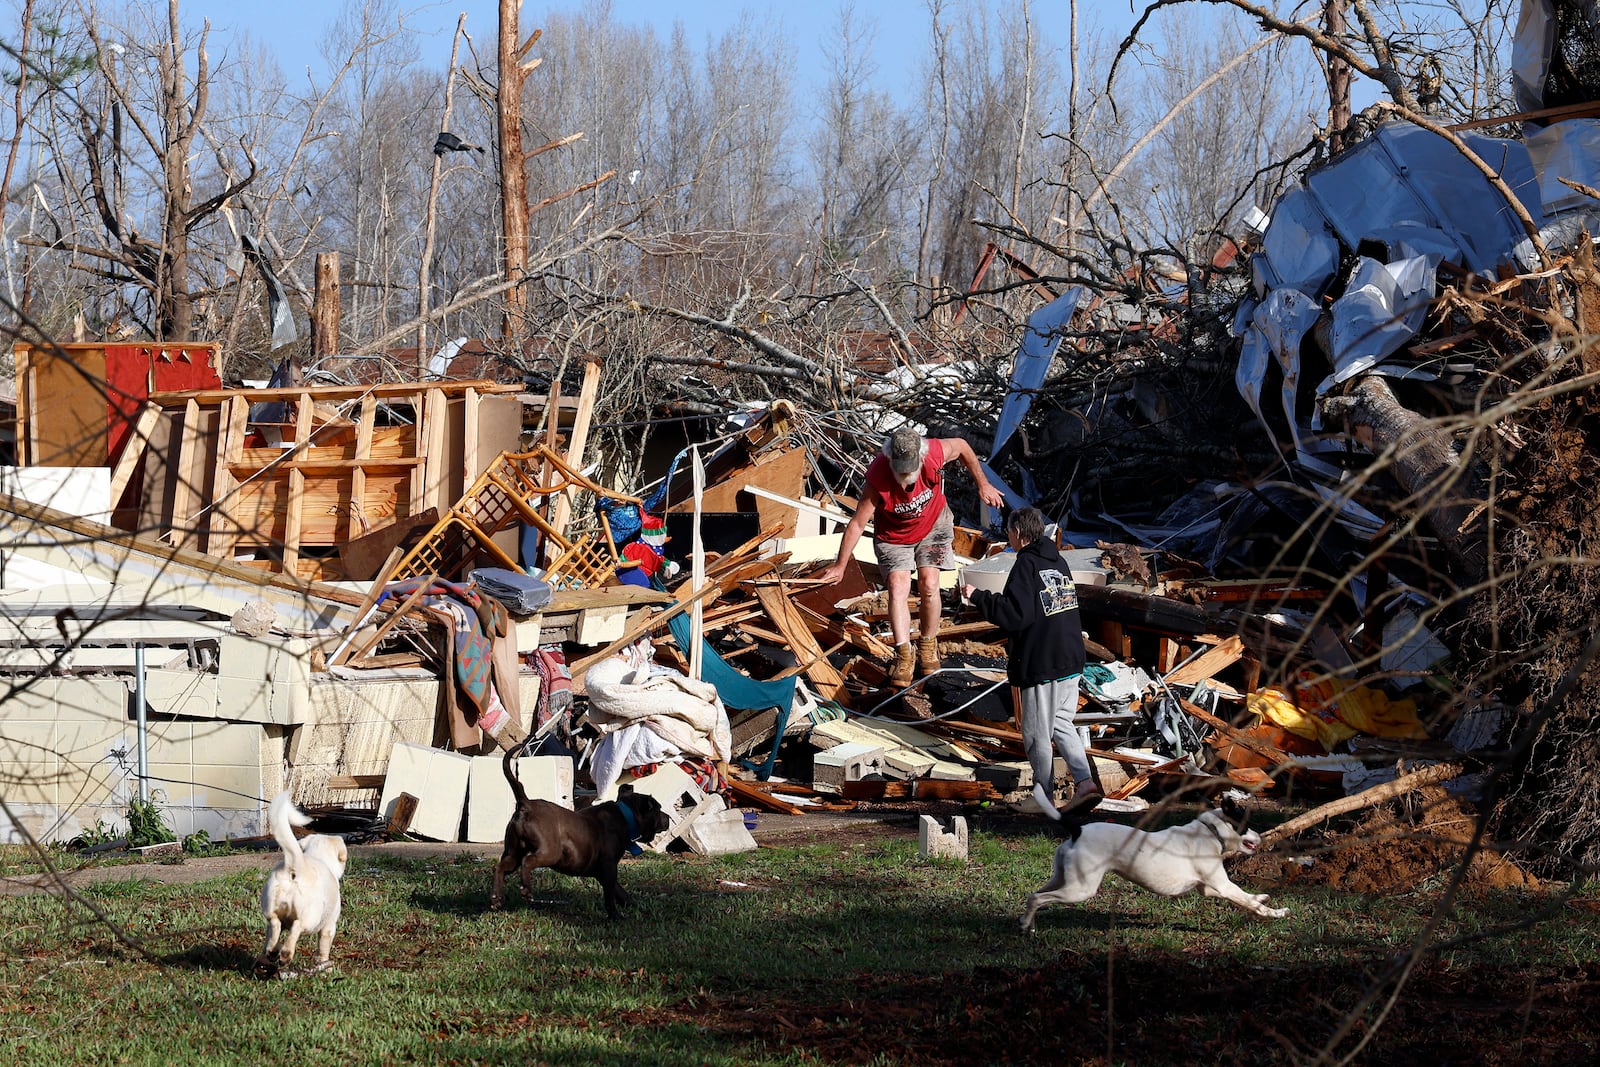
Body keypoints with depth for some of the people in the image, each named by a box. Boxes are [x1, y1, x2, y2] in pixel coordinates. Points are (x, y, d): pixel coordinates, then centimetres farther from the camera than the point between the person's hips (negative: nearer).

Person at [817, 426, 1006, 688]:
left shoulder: (935, 453, -32)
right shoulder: (878, 478, -36)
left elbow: (962, 446, -7)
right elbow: (857, 523, -28)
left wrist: (983, 485, 0)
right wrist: (840, 565, -25)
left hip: (932, 525, 2)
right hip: (893, 536, -2)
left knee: (928, 585, -7)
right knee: (898, 588, -17)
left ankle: (928, 646, 12)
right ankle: (903, 656, -21)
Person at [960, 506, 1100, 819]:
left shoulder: (1026, 565, -14)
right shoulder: (1058, 561, 11)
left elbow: (1016, 614, -21)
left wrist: (978, 597, -14)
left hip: (1041, 666, -8)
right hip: (1072, 662, 8)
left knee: (1037, 734, 4)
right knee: (1061, 723, 20)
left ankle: (1045, 797, 11)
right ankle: (1084, 780, 5)